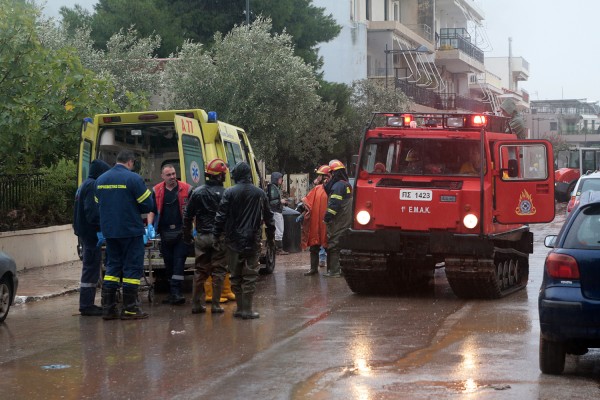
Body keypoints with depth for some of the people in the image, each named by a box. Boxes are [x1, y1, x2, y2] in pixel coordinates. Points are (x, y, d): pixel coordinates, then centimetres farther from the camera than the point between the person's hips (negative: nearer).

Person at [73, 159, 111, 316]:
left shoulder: (84, 186, 18)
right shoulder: (93, 186, -14)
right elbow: (92, 212, -23)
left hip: (85, 232, 11)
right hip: (92, 233, -11)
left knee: (90, 268, 15)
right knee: (91, 269, -7)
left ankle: (87, 304, 19)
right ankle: (86, 305, -6)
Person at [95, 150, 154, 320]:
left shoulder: (101, 179, 8)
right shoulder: (133, 178, -12)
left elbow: (99, 204, 14)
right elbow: (148, 205, -10)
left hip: (109, 231, 6)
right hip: (131, 230, -6)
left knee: (112, 267, 14)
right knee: (132, 268, 1)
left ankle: (108, 308, 11)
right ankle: (129, 309, 1)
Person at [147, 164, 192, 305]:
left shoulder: (186, 189, 0)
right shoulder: (157, 191, 8)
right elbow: (152, 210, 13)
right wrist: (150, 225, -2)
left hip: (181, 233, -3)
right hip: (165, 233, 3)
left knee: (179, 262, -10)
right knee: (168, 263, 8)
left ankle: (176, 292, -14)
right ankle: (174, 292, 17)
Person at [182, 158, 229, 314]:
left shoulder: (197, 192, 3)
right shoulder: (225, 194, -9)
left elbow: (188, 216, 7)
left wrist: (187, 235, 17)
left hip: (202, 237, 4)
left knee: (200, 271, 12)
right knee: (218, 271, 4)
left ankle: (197, 304, 13)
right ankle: (215, 305, 3)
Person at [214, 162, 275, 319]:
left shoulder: (230, 193, -5)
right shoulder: (260, 193, 4)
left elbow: (221, 216, -6)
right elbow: (268, 216, 12)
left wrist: (217, 235, 4)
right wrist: (270, 236, 23)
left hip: (233, 241, -1)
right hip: (253, 240, 1)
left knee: (236, 275, 9)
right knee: (250, 275, 2)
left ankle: (240, 308, 12)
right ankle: (247, 310, -1)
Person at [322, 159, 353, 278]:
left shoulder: (338, 185, -15)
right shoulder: (347, 185, 15)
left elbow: (334, 204, -20)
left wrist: (327, 218, -16)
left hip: (337, 222, -9)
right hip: (347, 221, 9)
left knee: (333, 245, -6)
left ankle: (334, 270, -7)